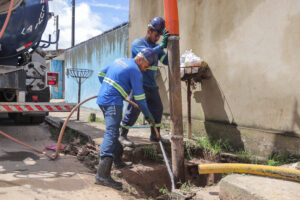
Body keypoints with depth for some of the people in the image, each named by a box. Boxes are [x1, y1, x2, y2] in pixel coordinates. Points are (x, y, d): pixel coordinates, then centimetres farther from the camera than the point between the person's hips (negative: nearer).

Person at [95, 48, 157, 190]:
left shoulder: (119, 61, 18)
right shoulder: (135, 71, -8)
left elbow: (101, 74, 26)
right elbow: (139, 97, -8)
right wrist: (148, 115, 2)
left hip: (102, 98, 10)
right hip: (113, 102, -10)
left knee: (113, 131, 22)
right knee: (111, 134, -18)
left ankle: (117, 158, 38)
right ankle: (102, 174, -26)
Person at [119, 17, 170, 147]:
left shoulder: (156, 47, 15)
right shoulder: (137, 43, -4)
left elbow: (166, 61, 3)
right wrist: (162, 46, -29)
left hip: (152, 86, 7)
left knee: (157, 110, 10)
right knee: (134, 110, -7)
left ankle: (155, 135, 25)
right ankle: (122, 135, 6)